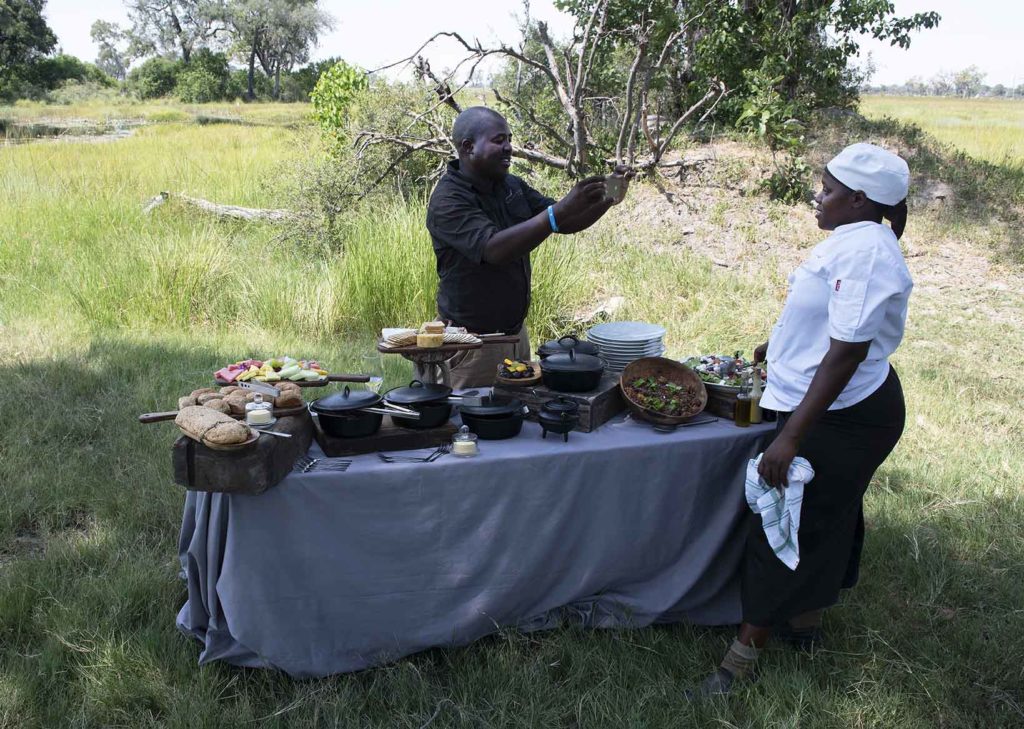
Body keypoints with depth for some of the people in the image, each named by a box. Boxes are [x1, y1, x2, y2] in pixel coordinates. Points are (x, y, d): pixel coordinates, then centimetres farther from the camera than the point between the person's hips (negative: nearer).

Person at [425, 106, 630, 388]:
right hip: (475, 340, -7)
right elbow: (495, 249, -34)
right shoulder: (448, 201, -18)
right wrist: (561, 209, -38)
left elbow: (565, 224, 11)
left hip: (516, 330, 8)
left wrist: (606, 200, -8)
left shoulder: (512, 186, 7)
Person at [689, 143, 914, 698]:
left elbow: (845, 355, -30)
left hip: (840, 418, -10)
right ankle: (805, 621, 40)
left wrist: (790, 437, -30)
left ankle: (743, 657, 9)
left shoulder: (865, 252, -26)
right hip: (839, 412, 10)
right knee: (823, 521, 22)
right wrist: (781, 344, 39)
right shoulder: (854, 241, 7)